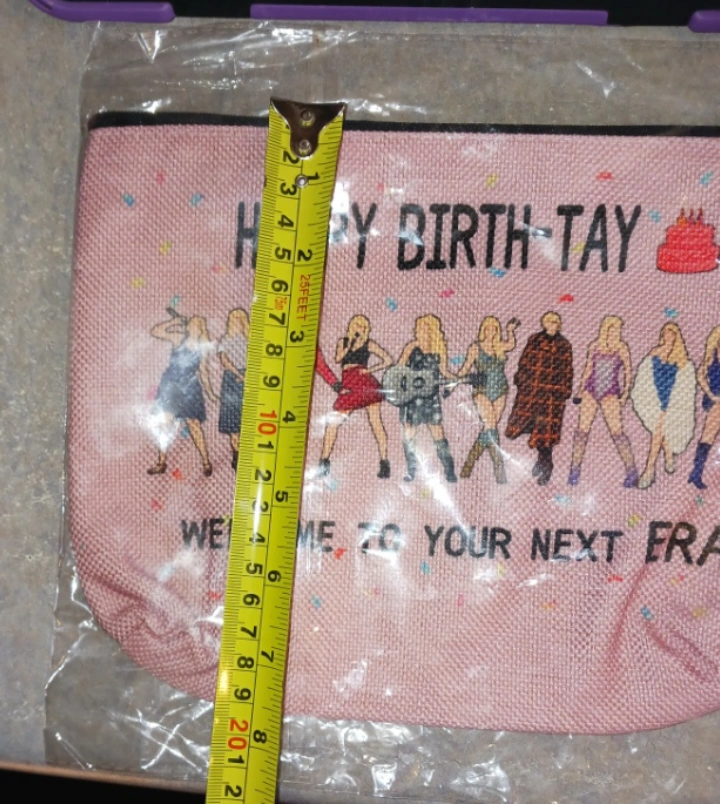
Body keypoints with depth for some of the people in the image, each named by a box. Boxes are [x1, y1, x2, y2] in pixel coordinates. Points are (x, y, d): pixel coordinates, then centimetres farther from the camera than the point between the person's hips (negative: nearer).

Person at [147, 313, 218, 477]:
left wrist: (209, 392, 10)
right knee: (164, 423, 1)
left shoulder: (202, 348, 4)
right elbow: (155, 331, -2)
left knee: (194, 425, -4)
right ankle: (162, 463, 9)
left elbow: (203, 371, 11)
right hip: (170, 384, 0)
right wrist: (173, 322, -5)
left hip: (189, 387, 0)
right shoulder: (178, 339, 0)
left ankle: (206, 463, 2)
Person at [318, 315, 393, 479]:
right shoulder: (343, 341, 20)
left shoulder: (369, 344, 12)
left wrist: (371, 369, -1)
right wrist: (350, 345, -2)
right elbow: (338, 358, 2)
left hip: (365, 382, -2)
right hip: (348, 385, 2)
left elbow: (388, 360, 8)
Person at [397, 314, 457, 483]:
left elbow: (443, 370, 11)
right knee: (408, 435, 3)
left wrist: (456, 379, -3)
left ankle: (450, 472, 5)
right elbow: (399, 367, -1)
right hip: (411, 395, 0)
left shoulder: (439, 348, 1)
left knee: (438, 434, -2)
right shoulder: (413, 346, -5)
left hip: (431, 396, 1)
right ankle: (412, 471, 18)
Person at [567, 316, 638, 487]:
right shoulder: (594, 347, 8)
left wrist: (626, 391, -3)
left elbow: (628, 369, 6)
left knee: (616, 431, -12)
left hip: (610, 393, -2)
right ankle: (575, 470, 5)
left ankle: (631, 471, -6)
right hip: (591, 390, 2)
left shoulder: (621, 348, 4)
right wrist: (581, 390, 13)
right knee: (582, 429, -4)